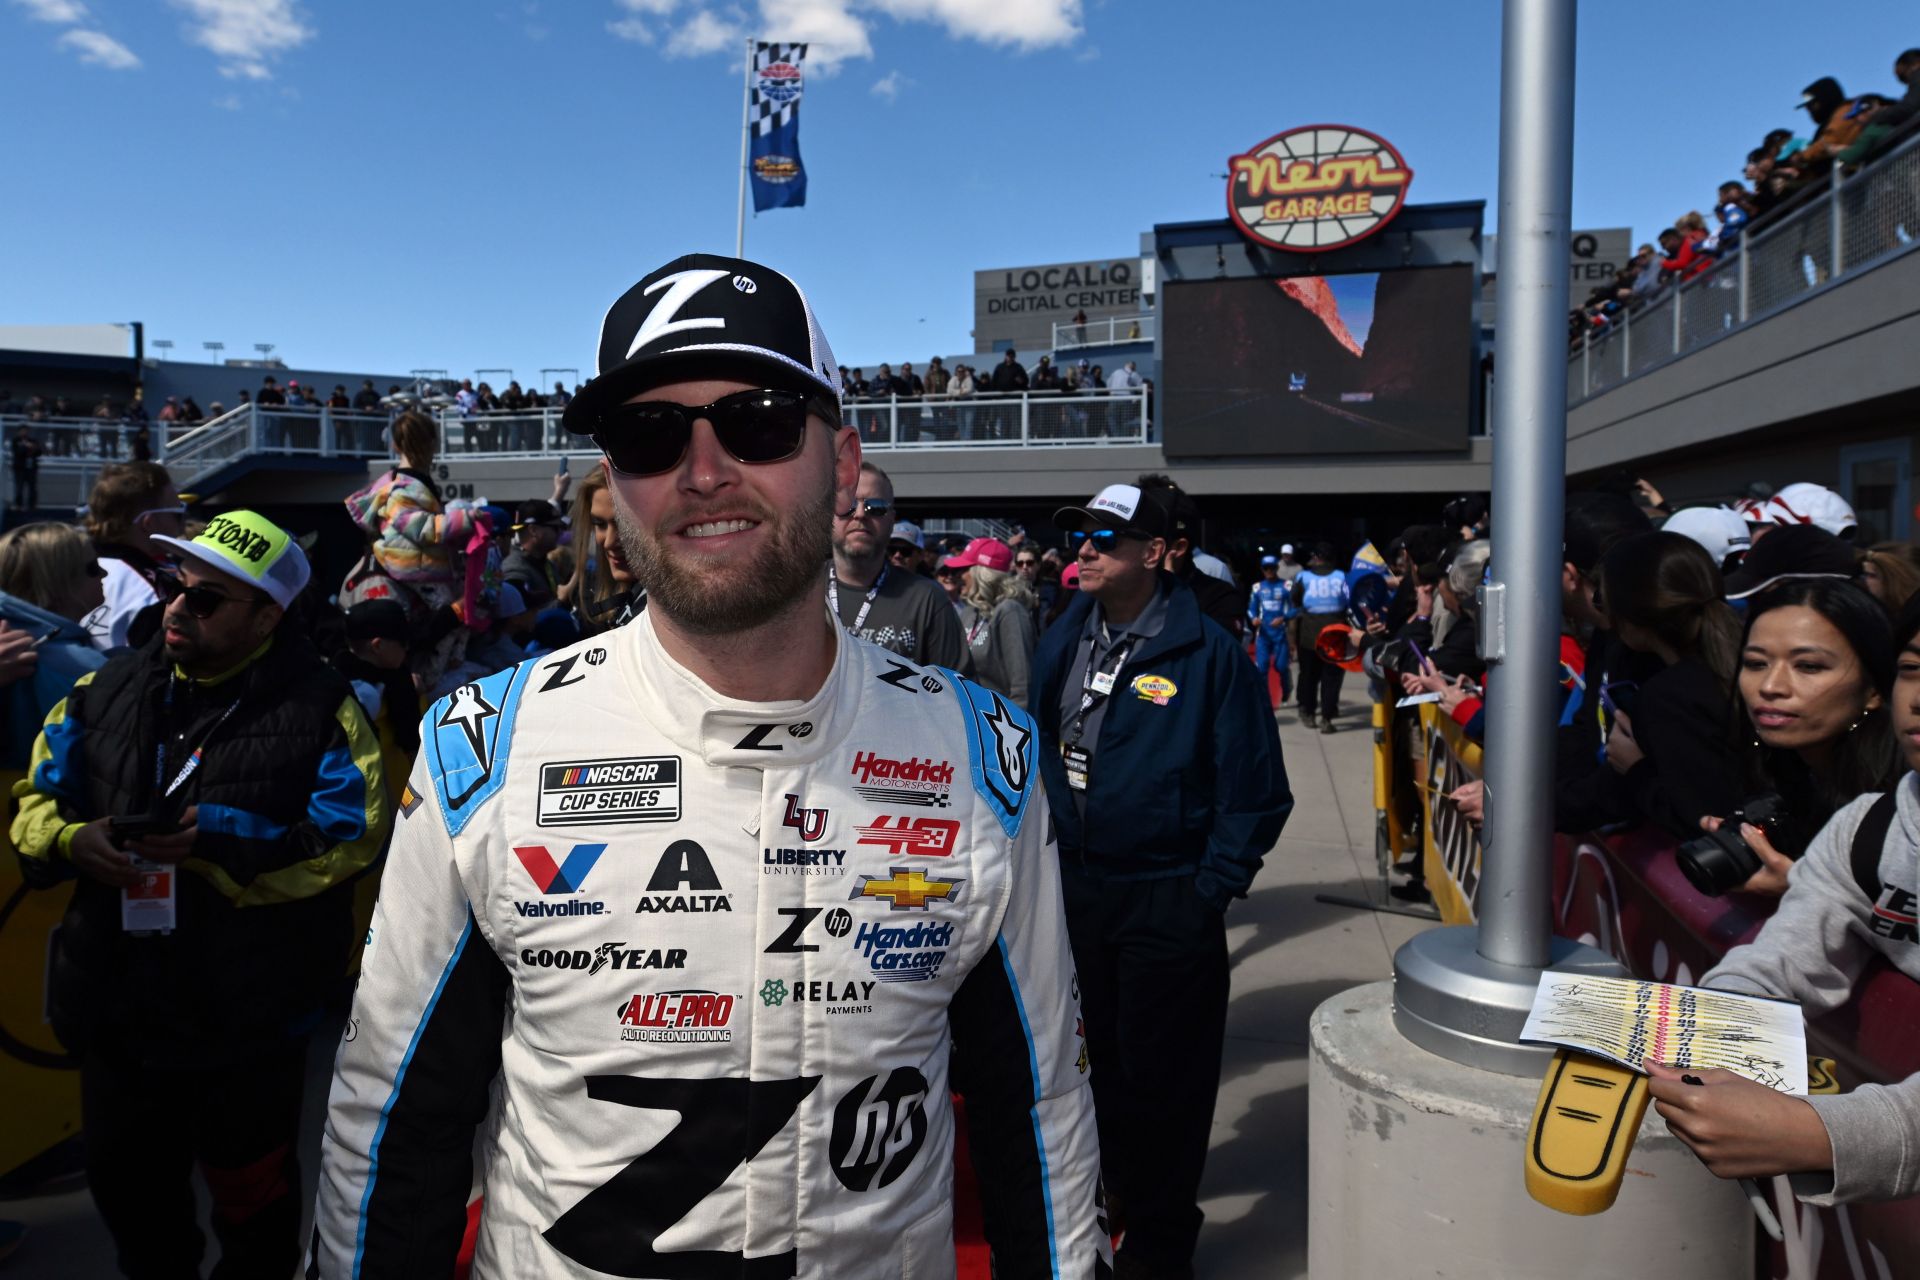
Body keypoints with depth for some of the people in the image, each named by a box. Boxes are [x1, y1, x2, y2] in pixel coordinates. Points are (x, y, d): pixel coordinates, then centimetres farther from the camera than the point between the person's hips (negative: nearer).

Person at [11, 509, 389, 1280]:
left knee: (249, 1188, 18)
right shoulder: (108, 689, 3)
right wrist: (72, 841, -14)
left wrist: (224, 843, -25)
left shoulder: (321, 709, -12)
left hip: (248, 1016, -4)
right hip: (117, 1006, 5)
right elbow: (35, 801, 8)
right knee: (124, 1182, 24)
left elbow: (352, 838, -18)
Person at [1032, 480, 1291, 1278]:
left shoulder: (1207, 652, -13)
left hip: (1169, 903, -5)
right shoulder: (1063, 642, 4)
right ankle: (1118, 1197, 42)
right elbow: (1038, 751, 11)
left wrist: (1213, 887, -13)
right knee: (1101, 1060, 20)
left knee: (1161, 1078, 9)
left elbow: (1253, 785, -12)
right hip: (1075, 889, 5)